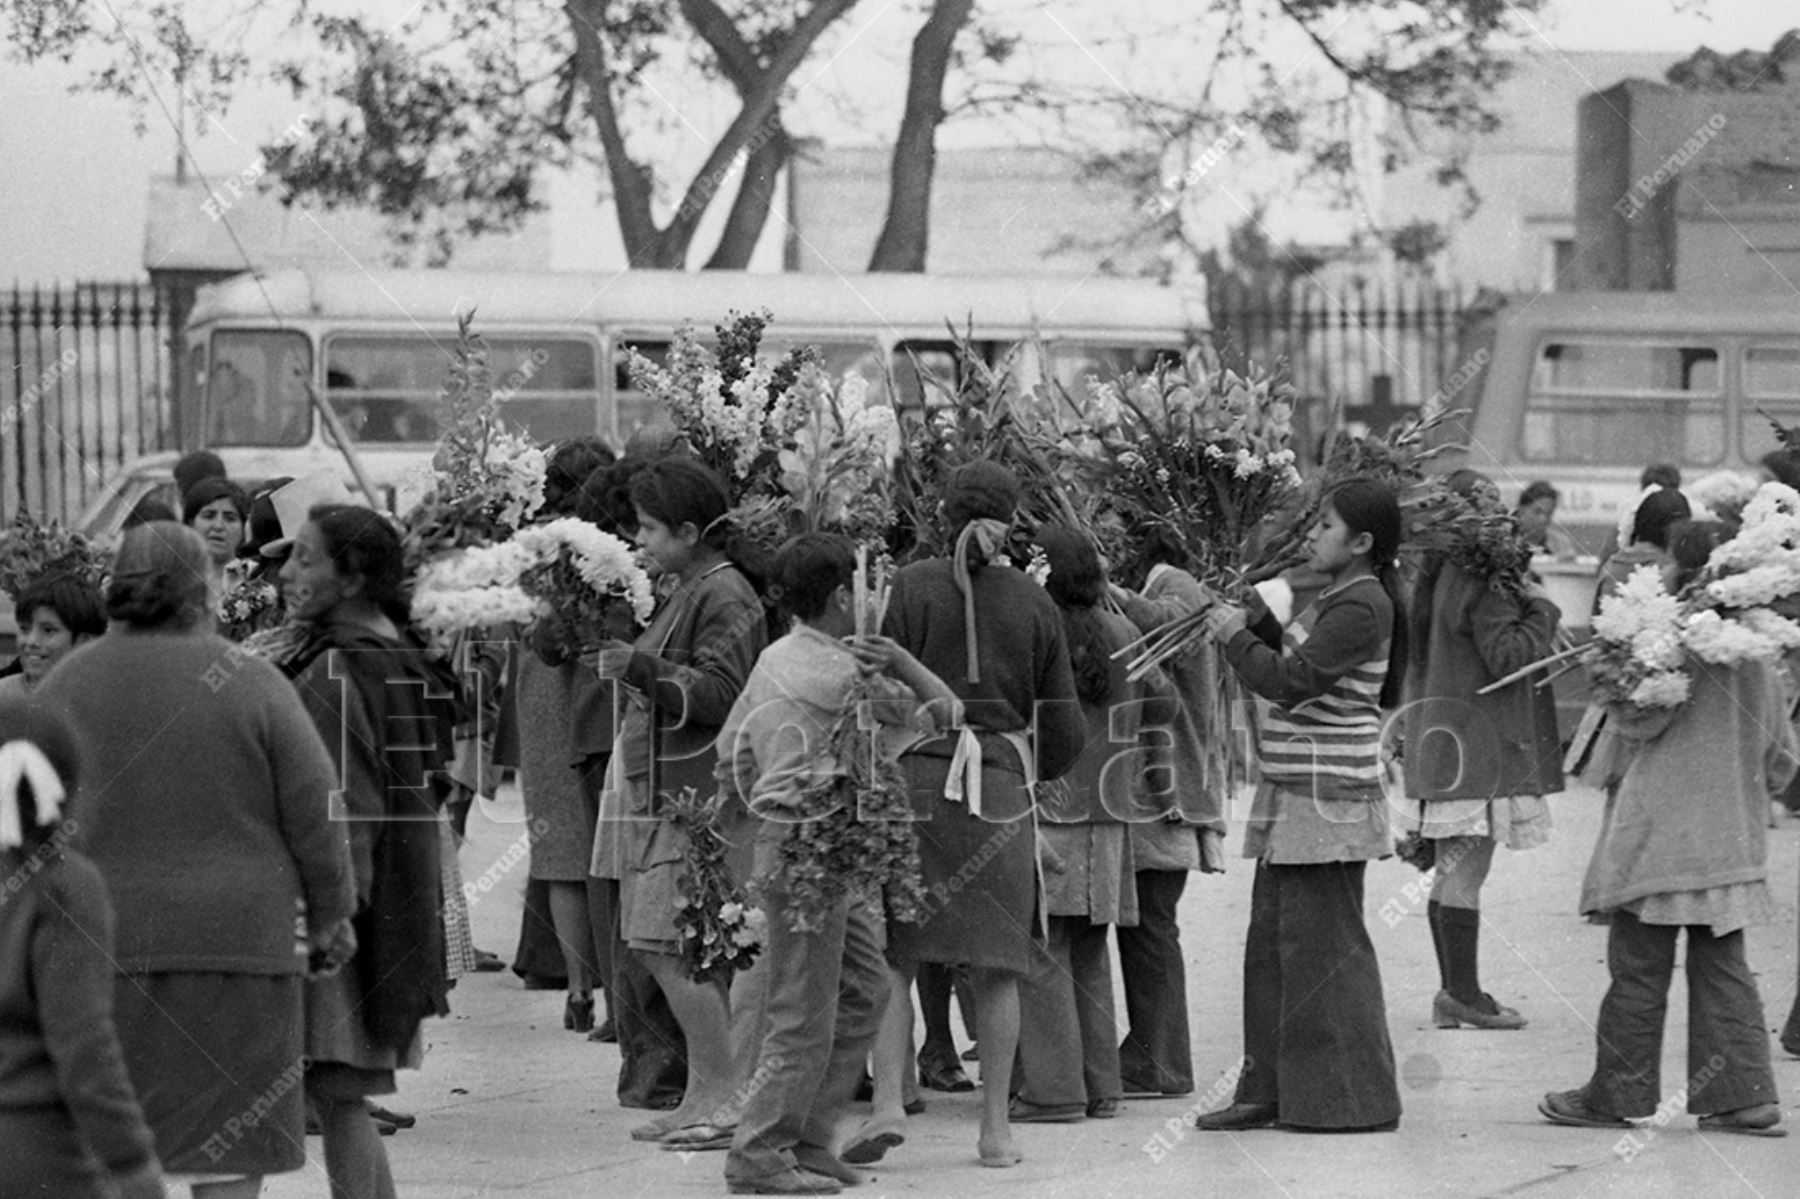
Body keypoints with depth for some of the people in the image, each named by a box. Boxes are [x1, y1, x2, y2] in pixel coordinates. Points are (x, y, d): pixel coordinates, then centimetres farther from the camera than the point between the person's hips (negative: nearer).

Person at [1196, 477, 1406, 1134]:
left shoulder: (1361, 608, -16)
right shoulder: (1335, 600, 17)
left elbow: (1292, 682, -22)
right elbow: (1292, 671, 20)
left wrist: (1236, 637, -10)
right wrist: (1254, 624, 8)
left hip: (1327, 799, -10)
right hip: (1293, 798, 10)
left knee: (1321, 945, -6)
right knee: (1273, 942, 12)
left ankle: (1353, 1099, 0)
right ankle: (1270, 1090, 17)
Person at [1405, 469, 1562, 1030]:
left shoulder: (1439, 577, 14)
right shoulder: (1483, 585, -17)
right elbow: (1507, 656, -20)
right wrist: (1541, 611, -7)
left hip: (1442, 744, 10)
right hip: (1479, 746, -10)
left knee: (1450, 873, 12)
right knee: (1466, 869, -7)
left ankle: (1455, 991, 17)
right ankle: (1462, 993, -6)